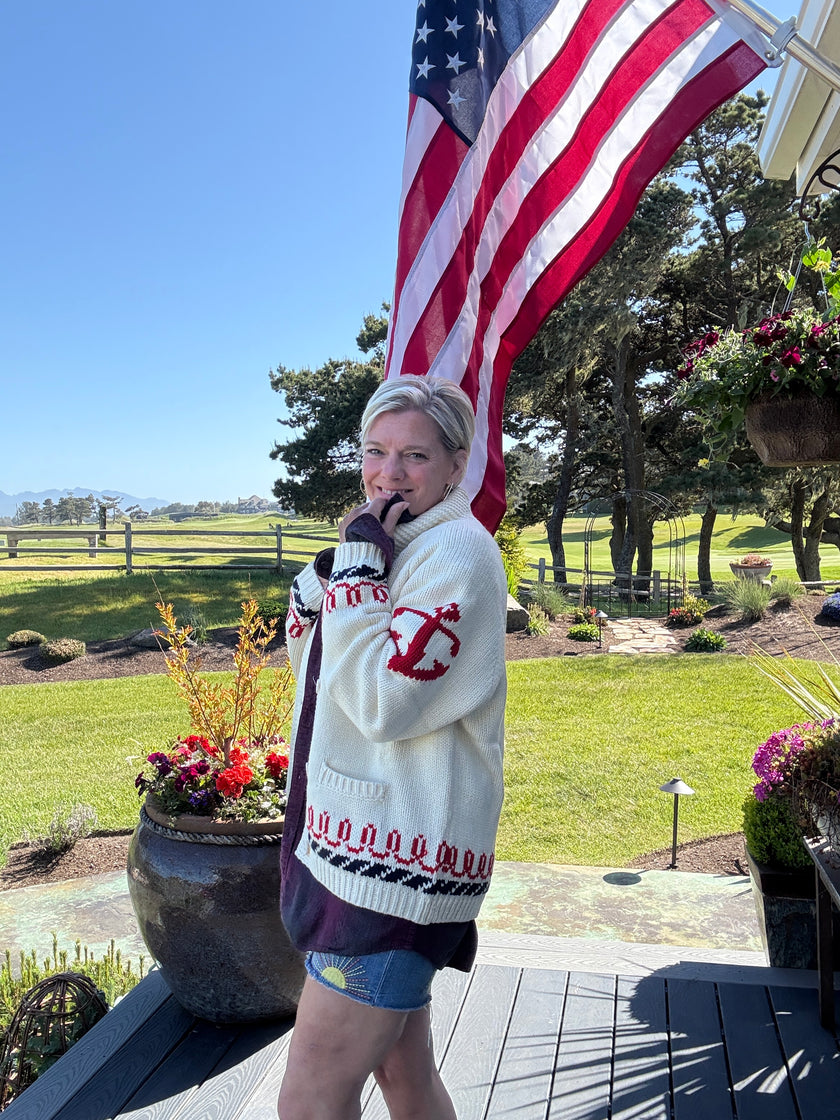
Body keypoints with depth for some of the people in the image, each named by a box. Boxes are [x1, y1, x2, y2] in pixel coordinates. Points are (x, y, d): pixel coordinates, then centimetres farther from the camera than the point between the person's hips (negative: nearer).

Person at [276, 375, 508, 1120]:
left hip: (396, 862, -9)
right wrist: (344, 559, 0)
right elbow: (311, 661, 14)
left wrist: (356, 566, -21)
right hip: (357, 849, 9)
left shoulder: (457, 555, -17)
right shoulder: (390, 545, 10)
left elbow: (380, 701, -25)